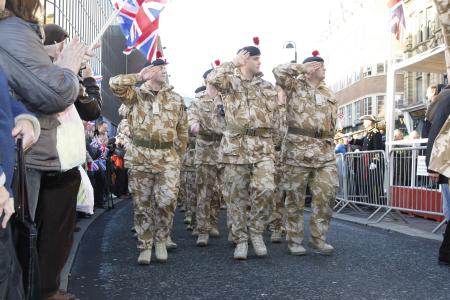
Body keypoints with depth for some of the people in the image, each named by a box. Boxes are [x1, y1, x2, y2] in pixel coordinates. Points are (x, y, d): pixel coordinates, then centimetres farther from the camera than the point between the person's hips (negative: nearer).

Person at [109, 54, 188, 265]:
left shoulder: (176, 99, 11)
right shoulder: (136, 95, 5)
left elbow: (183, 131, 14)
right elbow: (114, 83, -14)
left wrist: (179, 156, 10)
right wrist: (140, 77, -6)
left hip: (168, 157, 1)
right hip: (140, 157, 0)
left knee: (167, 202, -10)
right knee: (142, 204, 5)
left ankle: (161, 241, 14)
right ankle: (145, 247, 17)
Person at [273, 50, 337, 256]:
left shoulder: (328, 94, 21)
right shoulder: (295, 86, 5)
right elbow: (279, 71, -14)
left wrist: (329, 144, 17)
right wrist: (302, 67, -4)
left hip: (325, 152, 5)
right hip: (298, 148, -5)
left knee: (326, 196, 0)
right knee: (295, 198, 2)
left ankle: (318, 238, 13)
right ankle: (294, 240, 12)